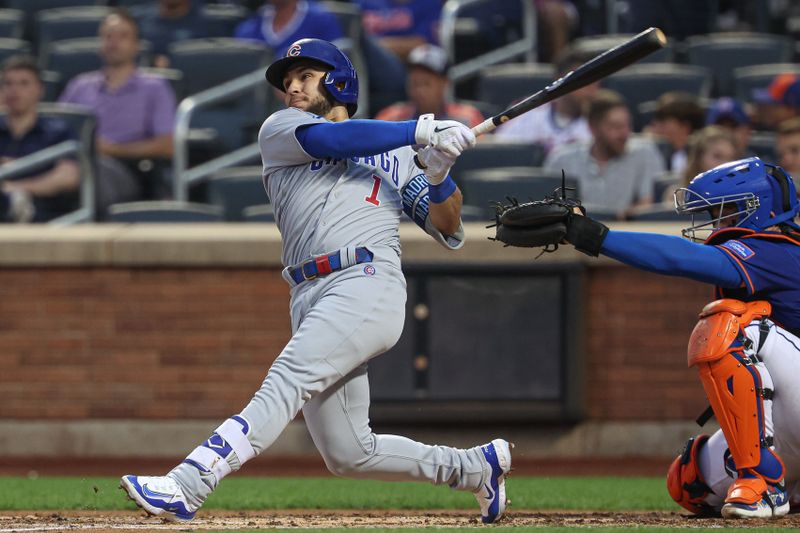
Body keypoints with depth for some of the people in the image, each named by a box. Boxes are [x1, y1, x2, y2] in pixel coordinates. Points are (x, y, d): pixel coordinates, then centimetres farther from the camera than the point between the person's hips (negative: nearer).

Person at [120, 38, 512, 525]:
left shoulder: (393, 157, 21)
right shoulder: (279, 132, 19)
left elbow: (448, 230, 17)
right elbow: (331, 139, -3)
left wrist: (438, 173, -3)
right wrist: (421, 130, -7)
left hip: (368, 287, -4)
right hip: (311, 299, 4)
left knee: (283, 388, -23)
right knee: (349, 454, 1)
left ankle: (186, 488, -37)